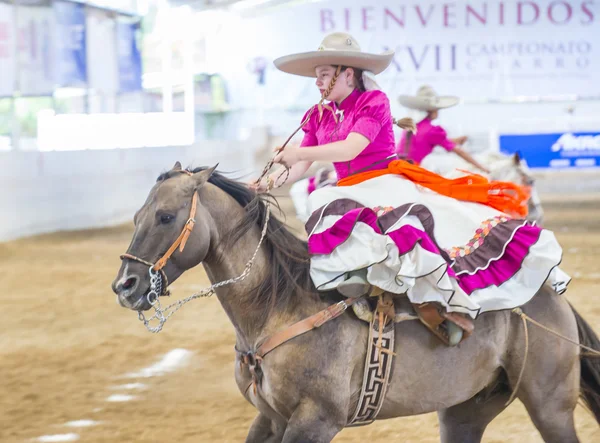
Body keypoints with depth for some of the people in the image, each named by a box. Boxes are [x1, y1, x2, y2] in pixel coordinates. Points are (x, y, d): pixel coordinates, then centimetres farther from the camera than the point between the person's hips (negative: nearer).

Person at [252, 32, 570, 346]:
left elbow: (351, 148, -19)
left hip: (386, 182, -5)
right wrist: (274, 179, -10)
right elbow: (302, 165, 11)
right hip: (350, 194, 5)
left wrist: (299, 153, -26)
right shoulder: (319, 116, 15)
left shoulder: (373, 102, -5)